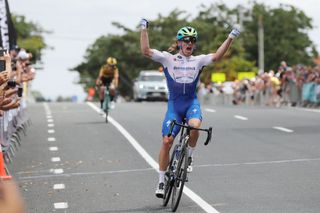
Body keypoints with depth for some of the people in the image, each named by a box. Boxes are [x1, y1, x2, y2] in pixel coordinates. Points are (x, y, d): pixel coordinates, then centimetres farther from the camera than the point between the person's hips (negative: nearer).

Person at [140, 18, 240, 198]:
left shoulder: (198, 60, 5)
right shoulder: (168, 59, 0)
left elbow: (217, 56, -7)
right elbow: (146, 51, -9)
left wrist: (231, 38, -12)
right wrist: (144, 29, -12)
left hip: (192, 102, 1)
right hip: (174, 104, 0)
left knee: (194, 125, -33)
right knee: (167, 141, -7)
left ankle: (190, 155, -4)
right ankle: (161, 181, 7)